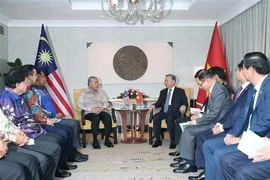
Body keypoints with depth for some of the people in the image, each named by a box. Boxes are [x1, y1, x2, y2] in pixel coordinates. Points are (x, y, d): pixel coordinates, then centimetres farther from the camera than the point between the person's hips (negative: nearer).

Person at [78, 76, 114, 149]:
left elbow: (106, 102, 13)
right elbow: (80, 105, -1)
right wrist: (91, 109, -14)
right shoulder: (84, 92, 9)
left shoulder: (101, 92, 21)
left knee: (108, 116, -31)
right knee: (96, 118, -37)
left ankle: (107, 139, -27)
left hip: (101, 111, 3)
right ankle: (95, 140, -31)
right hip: (89, 112, -3)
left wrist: (102, 108, -10)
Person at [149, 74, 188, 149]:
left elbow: (185, 102, 7)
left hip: (174, 111, -4)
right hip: (164, 111, 4)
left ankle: (173, 140, -23)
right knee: (156, 117, -28)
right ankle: (158, 139, -18)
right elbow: (159, 102, 18)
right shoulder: (163, 92, 25)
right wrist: (154, 105, -4)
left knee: (169, 118, -37)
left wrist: (183, 106, -17)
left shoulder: (180, 91, 13)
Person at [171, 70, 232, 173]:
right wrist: (201, 116, 3)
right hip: (213, 120, 10)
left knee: (189, 130, -13)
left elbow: (214, 114, -26)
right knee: (187, 127, 6)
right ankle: (183, 157, 11)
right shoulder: (214, 88, 10)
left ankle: (189, 164, -3)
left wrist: (197, 121, -17)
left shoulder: (219, 90, -21)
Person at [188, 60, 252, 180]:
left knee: (208, 142, -17)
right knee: (201, 135, 3)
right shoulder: (242, 89, 14)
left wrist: (222, 127, -17)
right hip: (227, 126, 10)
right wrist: (219, 123, 4)